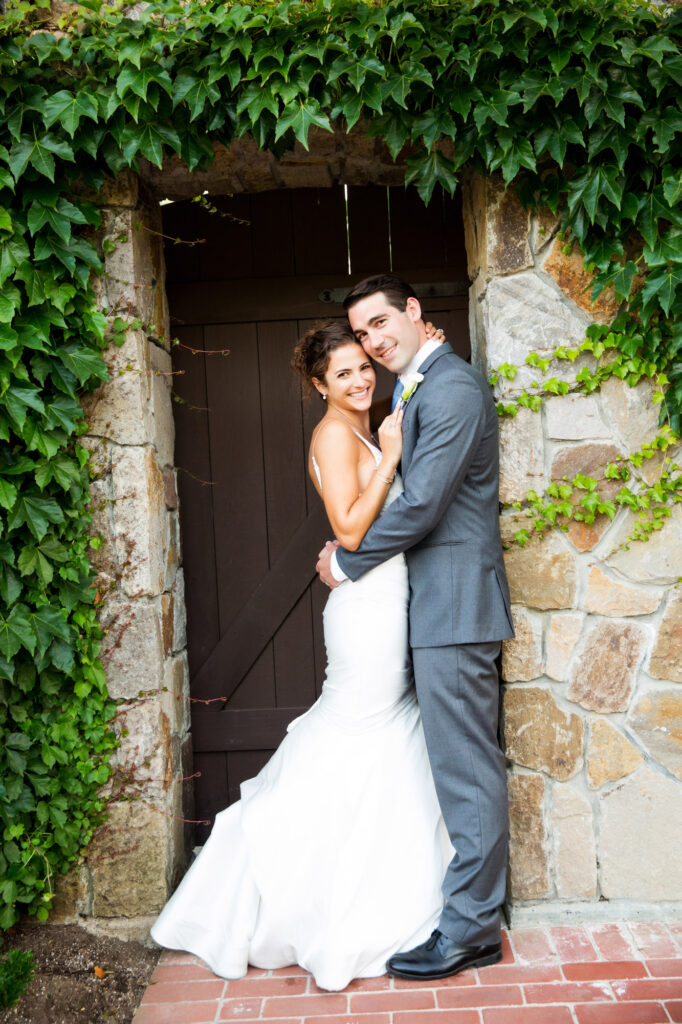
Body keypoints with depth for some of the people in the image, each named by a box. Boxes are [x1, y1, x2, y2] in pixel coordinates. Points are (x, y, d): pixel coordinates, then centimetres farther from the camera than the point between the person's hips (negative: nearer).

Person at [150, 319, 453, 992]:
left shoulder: (364, 431, 15)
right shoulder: (334, 434, -13)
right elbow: (351, 529, -22)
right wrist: (390, 458, -20)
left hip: (387, 602, 10)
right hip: (368, 605, -10)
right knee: (362, 745, 0)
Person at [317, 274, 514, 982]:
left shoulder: (452, 388, -13)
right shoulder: (425, 389, 20)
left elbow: (420, 504, -18)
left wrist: (346, 564, -7)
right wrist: (355, 548, 10)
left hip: (453, 606, -10)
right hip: (441, 605, 10)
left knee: (465, 769, -2)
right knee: (464, 764, 16)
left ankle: (468, 930, 10)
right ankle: (476, 909, 28)